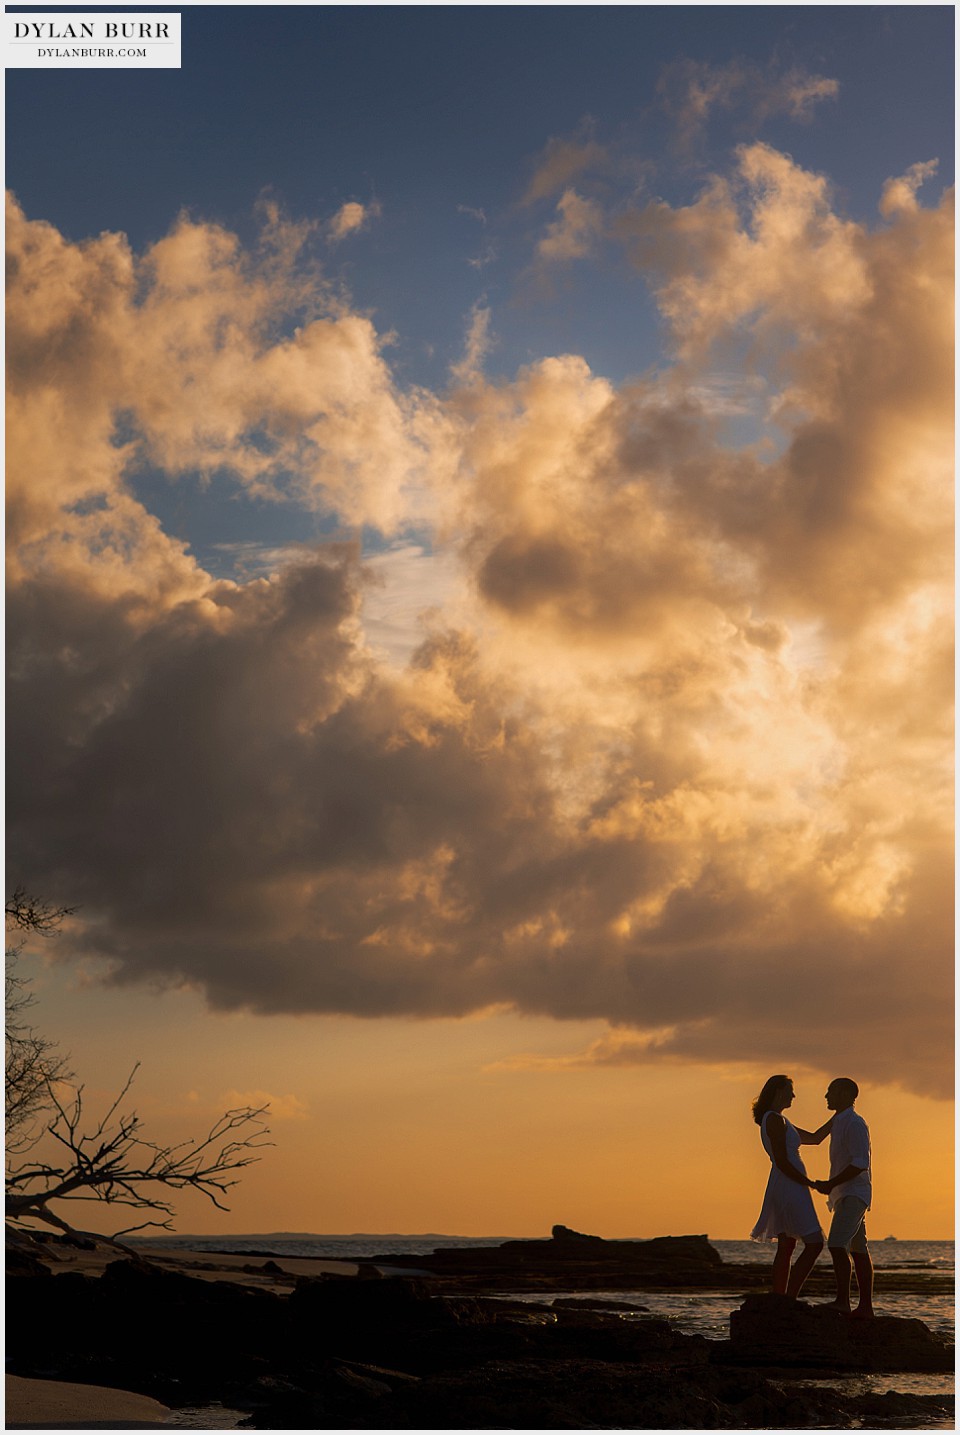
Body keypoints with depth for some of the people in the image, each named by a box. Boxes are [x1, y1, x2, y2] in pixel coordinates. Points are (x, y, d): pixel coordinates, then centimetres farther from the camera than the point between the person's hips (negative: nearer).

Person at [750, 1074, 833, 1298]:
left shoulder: (779, 1121, 18)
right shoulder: (775, 1120, -14)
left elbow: (815, 1138, 24)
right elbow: (781, 1162, -20)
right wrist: (811, 1184, -12)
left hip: (785, 1189, 10)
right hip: (789, 1189, -10)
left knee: (786, 1248, 8)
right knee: (814, 1244, -10)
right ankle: (789, 1300, -13)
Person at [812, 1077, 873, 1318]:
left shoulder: (855, 1123, -13)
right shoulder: (840, 1123, 18)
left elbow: (860, 1163, -21)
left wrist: (830, 1184, -19)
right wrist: (832, 1188, 22)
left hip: (853, 1195, -10)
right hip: (844, 1196, 10)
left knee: (837, 1244, -20)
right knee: (858, 1250, 9)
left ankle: (842, 1300, -21)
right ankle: (865, 1307, 11)